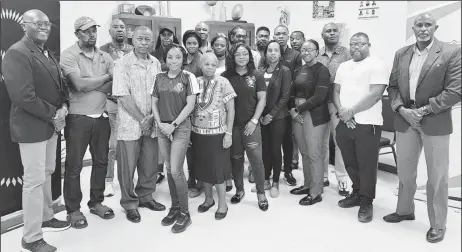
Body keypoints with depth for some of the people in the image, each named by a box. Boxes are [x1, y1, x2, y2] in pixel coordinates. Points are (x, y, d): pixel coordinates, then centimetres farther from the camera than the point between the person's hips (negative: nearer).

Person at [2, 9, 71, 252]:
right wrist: (53, 115, -18)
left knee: (47, 173, 20)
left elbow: (59, 85, 15)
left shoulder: (48, 53, 14)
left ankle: (46, 217, 38)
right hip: (31, 127, -9)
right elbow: (23, 95, -24)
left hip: (50, 124, 9)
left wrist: (63, 107, -4)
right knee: (34, 180, -1)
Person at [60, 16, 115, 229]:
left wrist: (90, 86, -15)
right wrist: (106, 77, -9)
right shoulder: (69, 55, -7)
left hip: (102, 116, 5)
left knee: (101, 161, 13)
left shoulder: (105, 57, 7)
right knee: (74, 166, 5)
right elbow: (80, 85, -20)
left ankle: (96, 202, 30)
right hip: (78, 118, -5)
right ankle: (73, 209, 20)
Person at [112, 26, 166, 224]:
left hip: (151, 124, 5)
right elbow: (123, 96, -14)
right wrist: (141, 119, -13)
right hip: (130, 124, -4)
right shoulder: (123, 64, -8)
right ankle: (129, 203, 23)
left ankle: (145, 196, 32)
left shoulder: (156, 63, 7)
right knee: (128, 166, 6)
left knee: (150, 164, 12)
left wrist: (152, 117, -7)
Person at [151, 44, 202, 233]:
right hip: (162, 128, 5)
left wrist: (173, 125, -13)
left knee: (176, 171, -7)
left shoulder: (188, 77, -4)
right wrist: (160, 124, -5)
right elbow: (154, 103, 9)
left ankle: (185, 214, 8)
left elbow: (190, 105, -9)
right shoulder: (159, 78, 7)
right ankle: (175, 207, 26)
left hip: (181, 127, -4)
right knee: (169, 169, 10)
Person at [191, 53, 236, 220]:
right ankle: (208, 198, 31)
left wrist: (229, 133, -11)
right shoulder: (195, 82, 3)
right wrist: (189, 130, 3)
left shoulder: (223, 83, -7)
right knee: (203, 167, 12)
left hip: (217, 133, -3)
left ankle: (222, 203, 17)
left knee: (218, 167, 2)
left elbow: (231, 110, -6)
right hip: (198, 132, 4)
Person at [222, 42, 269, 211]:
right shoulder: (225, 76, 2)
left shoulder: (256, 75, 1)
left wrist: (254, 120, -9)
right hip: (232, 124, 1)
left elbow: (262, 99, 0)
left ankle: (261, 193, 13)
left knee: (256, 159, -2)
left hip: (251, 124, -1)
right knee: (236, 159, 10)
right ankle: (239, 190, 27)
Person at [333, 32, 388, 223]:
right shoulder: (343, 67, 14)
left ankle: (366, 202, 18)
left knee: (366, 165, 2)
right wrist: (342, 112, -6)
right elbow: (336, 92, 12)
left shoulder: (376, 65, -6)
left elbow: (375, 94, -16)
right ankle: (357, 193, 33)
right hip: (344, 123, 6)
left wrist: (350, 112, -14)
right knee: (350, 163, 15)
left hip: (367, 123, -6)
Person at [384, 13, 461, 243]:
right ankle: (405, 210, 36)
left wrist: (424, 110, -16)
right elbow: (392, 86, 8)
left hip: (435, 122, -4)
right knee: (404, 171, 16)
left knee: (437, 177, 5)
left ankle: (437, 224, 22)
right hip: (405, 120, 4)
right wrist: (401, 109, -8)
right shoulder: (401, 54, 7)